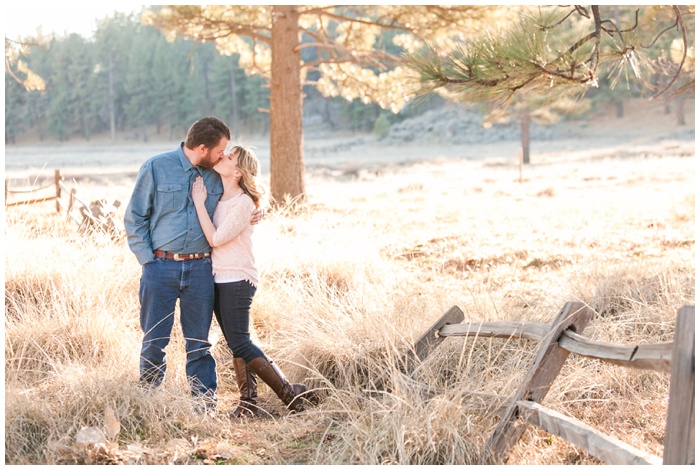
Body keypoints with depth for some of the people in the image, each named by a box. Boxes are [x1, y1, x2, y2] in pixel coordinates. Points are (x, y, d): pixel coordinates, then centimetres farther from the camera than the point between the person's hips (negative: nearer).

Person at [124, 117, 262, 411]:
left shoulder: (216, 176, 8)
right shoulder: (157, 168, -3)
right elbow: (134, 218, 0)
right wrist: (148, 259, -8)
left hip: (200, 268, 3)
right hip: (160, 268, -2)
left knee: (199, 344, 8)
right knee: (154, 342, 3)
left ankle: (205, 406, 16)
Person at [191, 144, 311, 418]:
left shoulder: (244, 203, -15)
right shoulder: (217, 197, 9)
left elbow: (216, 239, -18)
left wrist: (199, 202, -15)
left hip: (237, 280, -8)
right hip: (218, 280, 8)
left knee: (240, 345, -9)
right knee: (235, 345, 10)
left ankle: (291, 394, -2)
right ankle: (248, 403, 16)